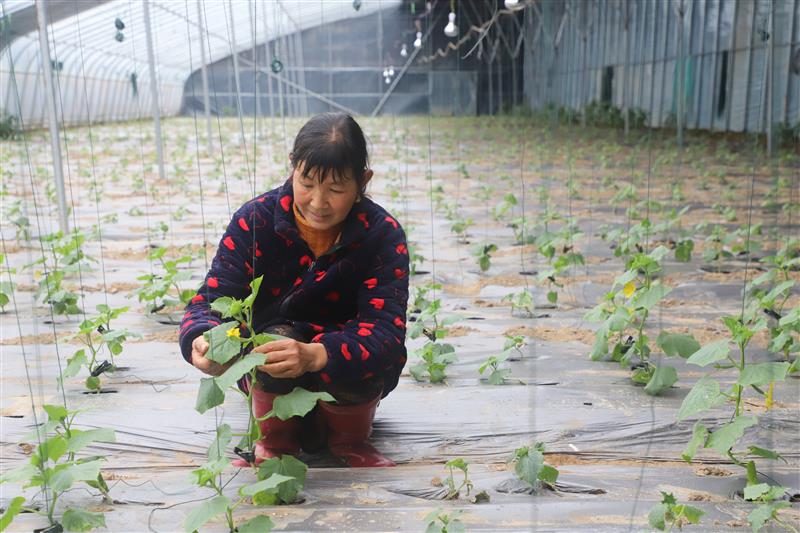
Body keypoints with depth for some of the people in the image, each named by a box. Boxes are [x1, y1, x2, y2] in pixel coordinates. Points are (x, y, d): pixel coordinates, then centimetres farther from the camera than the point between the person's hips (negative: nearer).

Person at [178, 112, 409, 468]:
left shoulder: (383, 235, -19)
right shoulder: (254, 221, -16)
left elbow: (385, 328, -30)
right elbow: (211, 299, -20)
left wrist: (313, 355, -50)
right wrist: (202, 339, -46)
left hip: (349, 378, 0)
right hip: (266, 374, 1)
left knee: (355, 363, -33)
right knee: (276, 339, -33)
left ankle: (349, 441, 3)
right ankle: (274, 442, -2)